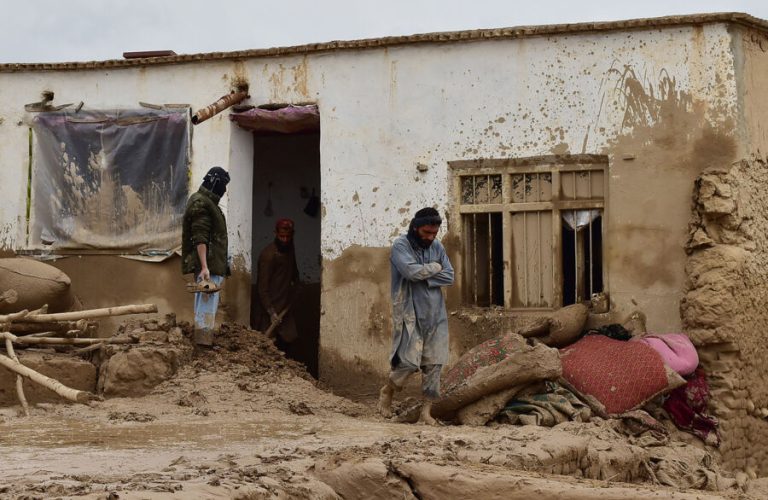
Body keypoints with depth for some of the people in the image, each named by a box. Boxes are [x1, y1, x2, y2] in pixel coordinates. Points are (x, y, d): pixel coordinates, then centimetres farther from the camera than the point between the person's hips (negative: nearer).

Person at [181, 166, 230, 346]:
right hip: (207, 265, -11)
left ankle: (204, 342, 20)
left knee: (207, 303, 14)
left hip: (212, 264, 11)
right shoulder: (200, 203, -14)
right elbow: (200, 238, -21)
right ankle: (203, 344, -12)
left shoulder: (206, 201, 18)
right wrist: (204, 267, -26)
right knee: (207, 303, -11)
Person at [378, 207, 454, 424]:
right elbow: (412, 271, -22)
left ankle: (426, 412, 8)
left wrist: (425, 279, -11)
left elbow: (449, 277, 2)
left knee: (434, 364, 1)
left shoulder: (437, 247, 10)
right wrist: (435, 268, -6)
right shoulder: (401, 246, -7)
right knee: (410, 362, -10)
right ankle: (387, 391, 18)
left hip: (435, 315, 5)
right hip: (410, 314, -5)